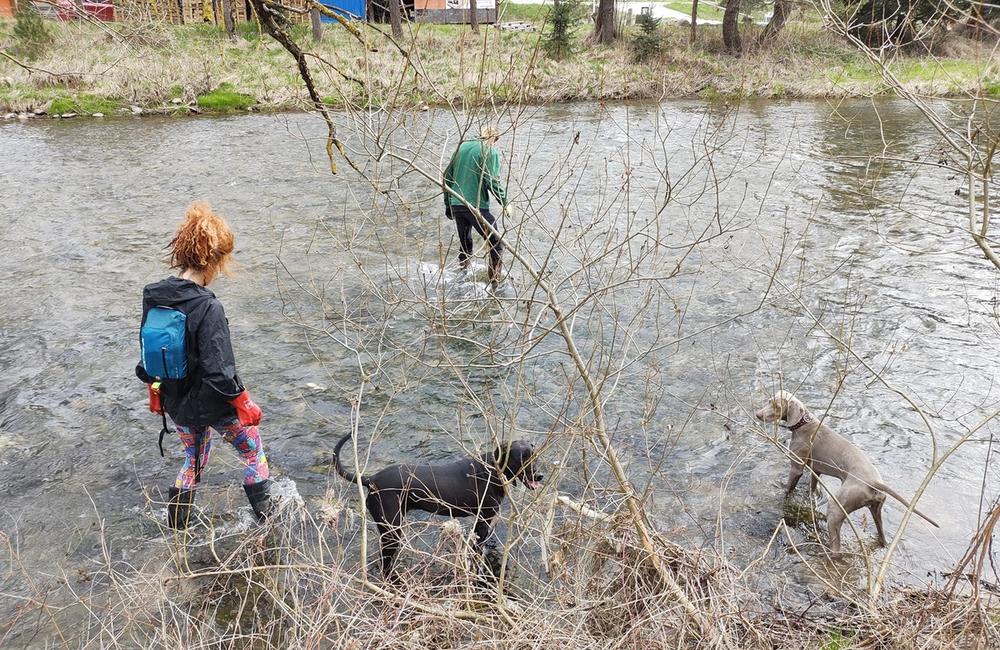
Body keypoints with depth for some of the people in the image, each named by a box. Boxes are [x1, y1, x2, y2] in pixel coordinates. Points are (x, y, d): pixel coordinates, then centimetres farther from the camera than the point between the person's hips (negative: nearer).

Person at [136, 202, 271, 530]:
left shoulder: (152, 297, -7)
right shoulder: (207, 308, -29)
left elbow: (147, 348, 7)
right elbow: (218, 370, -26)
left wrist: (154, 388, 22)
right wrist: (243, 402, -11)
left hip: (176, 402, 6)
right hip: (213, 404, -6)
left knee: (194, 460, 29)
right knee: (253, 450, 20)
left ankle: (176, 526, 39)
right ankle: (266, 513, 33)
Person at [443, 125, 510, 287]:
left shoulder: (462, 146, 13)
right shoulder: (490, 153, -6)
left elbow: (447, 175, 15)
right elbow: (492, 181, -15)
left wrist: (447, 203, 22)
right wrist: (505, 202, -2)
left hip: (456, 204, 7)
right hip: (476, 206, -6)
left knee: (464, 242, 23)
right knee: (496, 243, 5)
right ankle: (495, 279, 4)